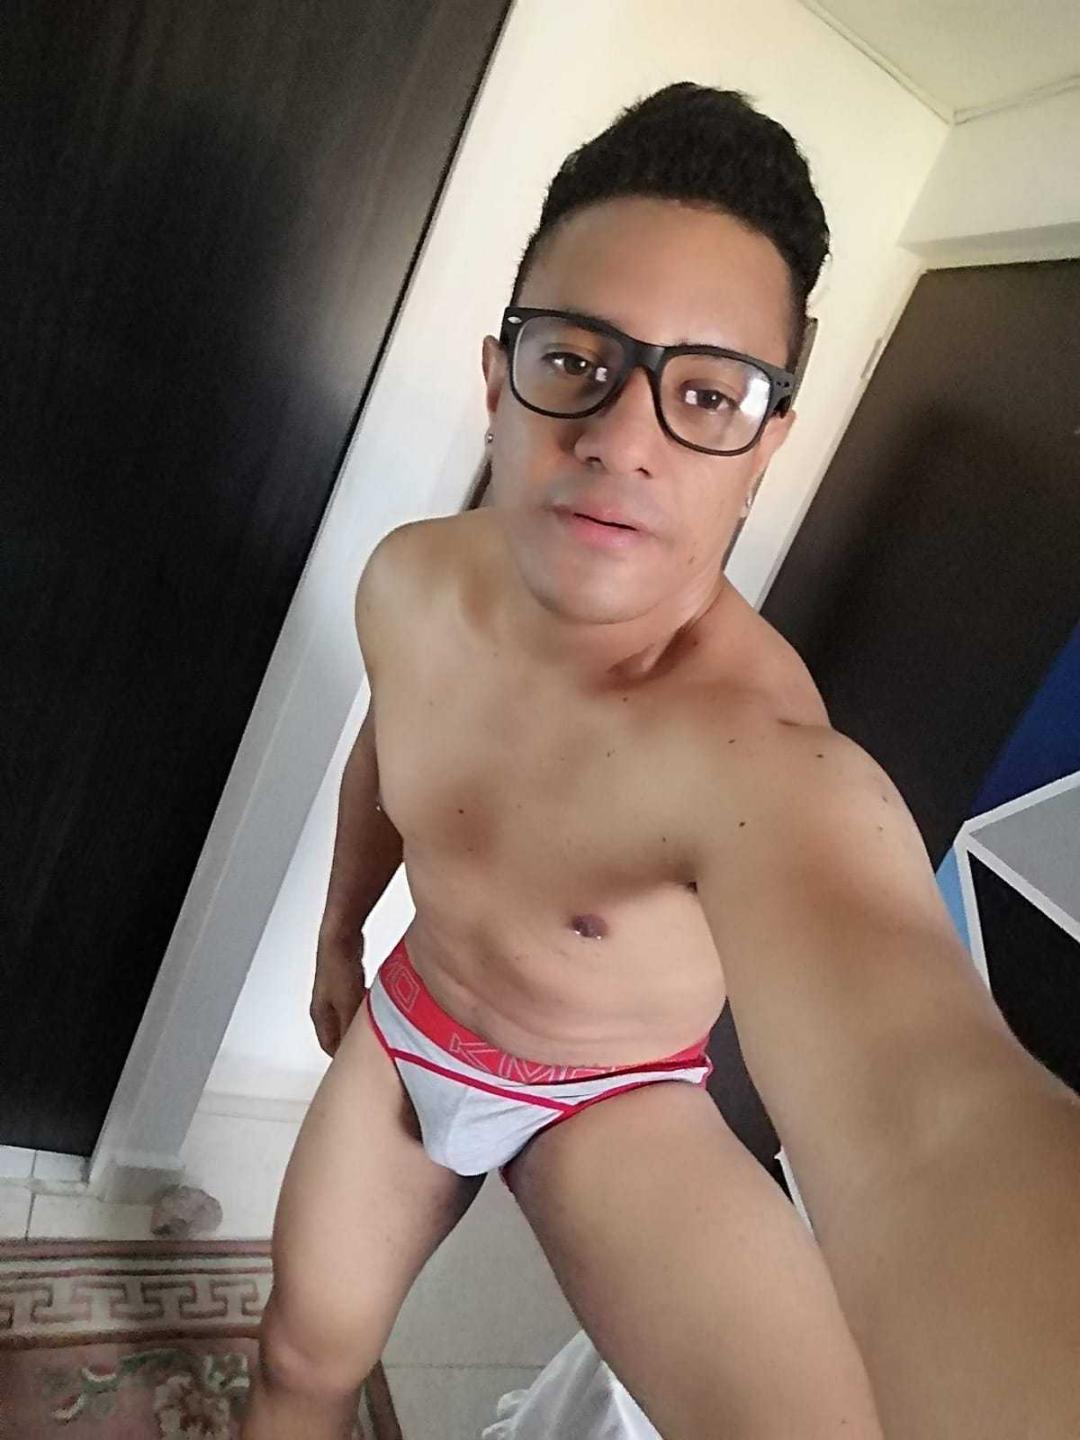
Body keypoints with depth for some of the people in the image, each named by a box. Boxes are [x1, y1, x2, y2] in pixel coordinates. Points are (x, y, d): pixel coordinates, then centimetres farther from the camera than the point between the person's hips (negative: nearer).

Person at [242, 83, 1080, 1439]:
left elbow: (935, 1111, -58)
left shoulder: (759, 751, -40)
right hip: (404, 1025, 4)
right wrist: (339, 933, 17)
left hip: (609, 1106, -4)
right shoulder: (409, 582, -19)